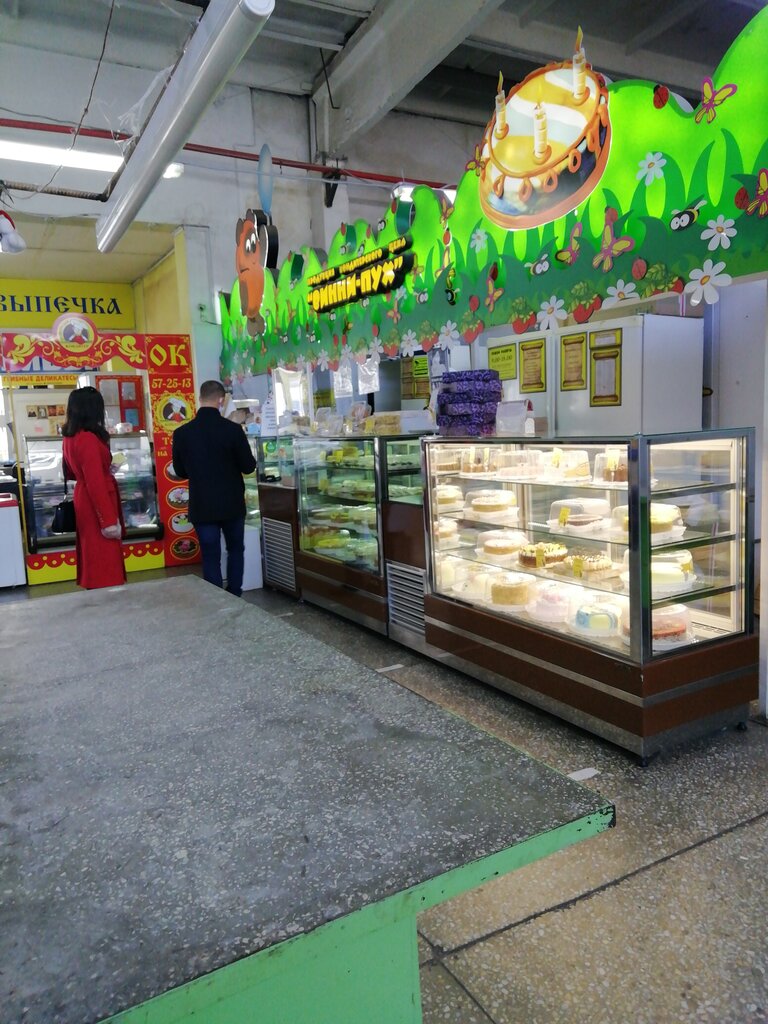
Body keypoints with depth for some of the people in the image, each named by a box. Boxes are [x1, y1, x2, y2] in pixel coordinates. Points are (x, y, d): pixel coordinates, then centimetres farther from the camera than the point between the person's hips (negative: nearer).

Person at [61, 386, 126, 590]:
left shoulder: (70, 437, 8)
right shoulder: (89, 439, -20)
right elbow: (96, 483, -24)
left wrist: (106, 467, 21)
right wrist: (109, 520, -23)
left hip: (84, 499, 10)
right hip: (97, 504, -10)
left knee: (93, 557, 17)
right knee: (105, 561, -4)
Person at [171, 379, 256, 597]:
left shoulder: (181, 433, -7)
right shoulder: (233, 429, -13)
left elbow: (180, 471, 5)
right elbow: (248, 466, -5)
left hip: (202, 506, 1)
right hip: (232, 504, 0)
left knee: (211, 557, 7)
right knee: (236, 550, 20)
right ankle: (234, 596, 25)